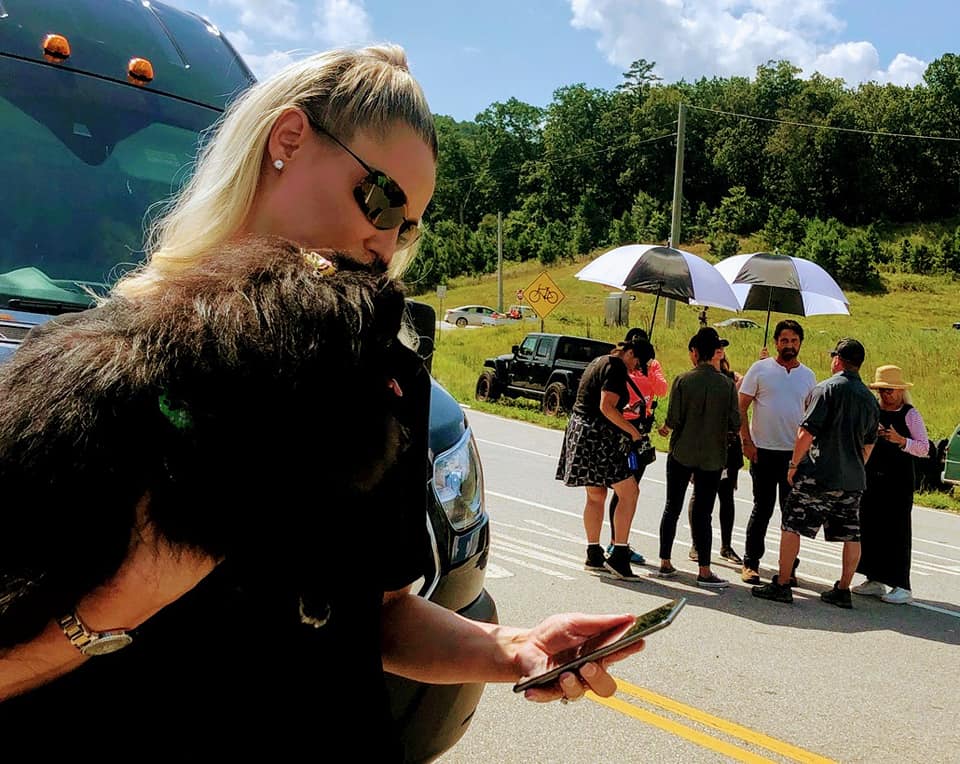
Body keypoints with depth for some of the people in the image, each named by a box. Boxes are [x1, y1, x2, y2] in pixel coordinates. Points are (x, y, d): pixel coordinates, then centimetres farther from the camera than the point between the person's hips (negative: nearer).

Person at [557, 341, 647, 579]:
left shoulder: (600, 361, 19)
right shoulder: (616, 367, -12)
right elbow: (607, 407, -21)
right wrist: (633, 430, -12)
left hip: (581, 431, 11)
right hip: (597, 436, -11)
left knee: (596, 496, 14)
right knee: (629, 491, -8)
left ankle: (594, 556, 18)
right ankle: (618, 555, -9)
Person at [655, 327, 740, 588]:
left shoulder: (682, 381, -9)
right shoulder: (727, 385, -6)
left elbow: (673, 420, -11)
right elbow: (735, 424, -5)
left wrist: (665, 428, 10)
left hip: (681, 454, 0)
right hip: (712, 457, 0)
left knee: (672, 508, 12)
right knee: (703, 513, 5)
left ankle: (665, 563, 18)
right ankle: (704, 571, 4)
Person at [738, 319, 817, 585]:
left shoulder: (808, 376, 9)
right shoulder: (760, 369, 0)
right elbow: (741, 407, -1)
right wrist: (746, 441, -9)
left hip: (795, 454, 3)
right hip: (763, 451, -2)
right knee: (763, 508, 1)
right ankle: (751, 562, 13)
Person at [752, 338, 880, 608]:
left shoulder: (827, 388, -9)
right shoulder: (870, 398, 11)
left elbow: (806, 432, -15)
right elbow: (868, 445, 17)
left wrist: (794, 464, -6)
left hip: (818, 476, -6)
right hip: (853, 480, 6)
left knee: (791, 527, 1)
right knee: (851, 536, 11)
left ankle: (781, 585, 3)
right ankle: (843, 590, 17)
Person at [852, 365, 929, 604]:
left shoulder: (910, 415, -2)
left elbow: (924, 448, -7)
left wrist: (901, 440, -22)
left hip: (899, 479, -5)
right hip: (871, 477, 5)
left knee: (896, 530, -5)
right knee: (869, 528, 5)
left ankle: (901, 586, 1)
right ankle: (875, 580, 16)